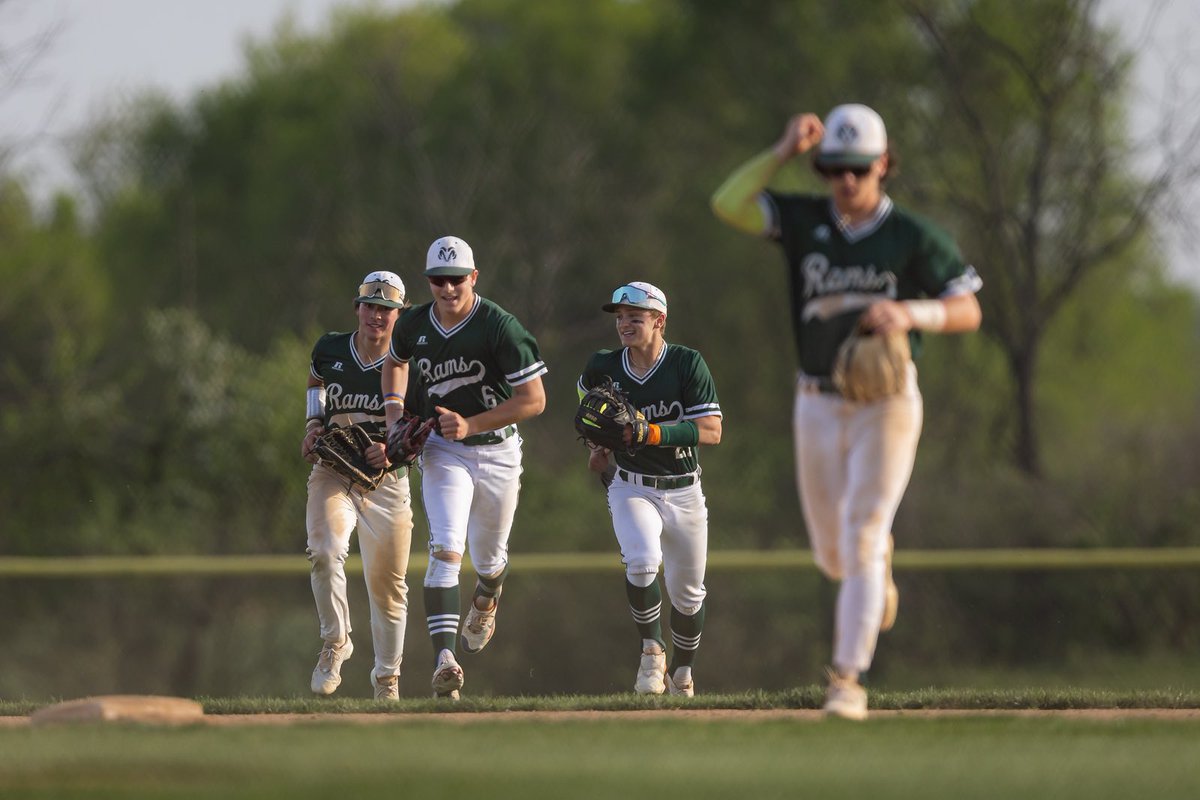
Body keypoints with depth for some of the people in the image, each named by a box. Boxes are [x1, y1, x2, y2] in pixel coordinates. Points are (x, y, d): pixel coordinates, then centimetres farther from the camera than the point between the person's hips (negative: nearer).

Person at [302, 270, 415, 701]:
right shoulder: (330, 349, 0)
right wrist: (314, 422, 8)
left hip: (386, 480, 0)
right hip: (332, 473, 0)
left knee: (387, 586, 8)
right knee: (325, 551, -28)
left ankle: (387, 678, 26)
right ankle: (335, 642, -9)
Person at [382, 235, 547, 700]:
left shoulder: (500, 327, -18)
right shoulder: (414, 325, -4)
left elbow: (534, 400, -18)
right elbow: (396, 361, 22)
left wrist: (471, 424, -26)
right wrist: (394, 408, 3)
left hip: (497, 451, -1)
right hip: (443, 451, 1)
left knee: (488, 558, 18)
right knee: (446, 550, -20)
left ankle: (486, 600, 57)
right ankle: (444, 660, -30)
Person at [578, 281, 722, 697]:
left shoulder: (687, 364, -14)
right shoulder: (603, 367, -5)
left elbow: (712, 431, -20)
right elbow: (588, 392, 21)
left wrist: (650, 432, -30)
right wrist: (597, 442, 16)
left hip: (683, 492, 0)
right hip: (631, 489, 0)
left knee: (687, 594, 12)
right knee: (643, 562, -29)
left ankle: (682, 670, 36)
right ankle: (652, 650, -8)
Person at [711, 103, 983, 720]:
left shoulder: (914, 237, -7)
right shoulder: (804, 219, 1)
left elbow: (968, 312, -7)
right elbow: (728, 204, -12)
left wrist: (909, 313, -26)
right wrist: (784, 151, -16)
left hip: (887, 405, -4)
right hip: (817, 407, 4)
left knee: (860, 542, -13)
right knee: (831, 554, 12)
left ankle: (847, 680, -12)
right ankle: (878, 561, 49)